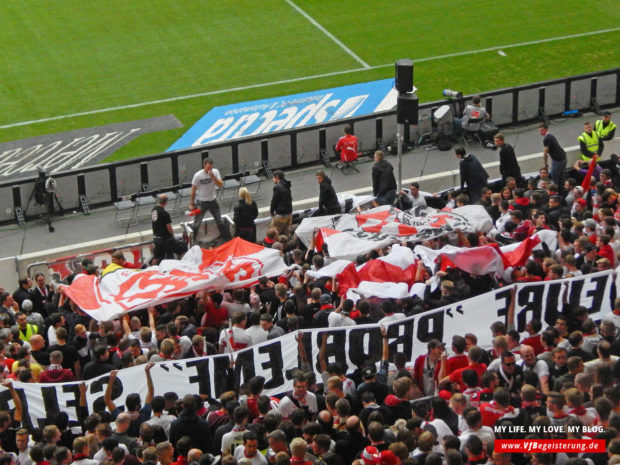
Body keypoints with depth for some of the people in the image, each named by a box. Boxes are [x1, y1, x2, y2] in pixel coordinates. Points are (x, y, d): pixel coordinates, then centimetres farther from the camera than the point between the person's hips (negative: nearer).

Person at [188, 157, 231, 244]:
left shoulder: (215, 172, -9)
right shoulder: (198, 175, -18)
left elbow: (220, 185, -16)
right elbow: (193, 190, -9)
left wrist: (213, 176, -30)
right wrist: (191, 204, -6)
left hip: (212, 200, 3)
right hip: (201, 202, -3)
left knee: (219, 221, 14)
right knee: (196, 224, -2)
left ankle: (227, 237, 29)